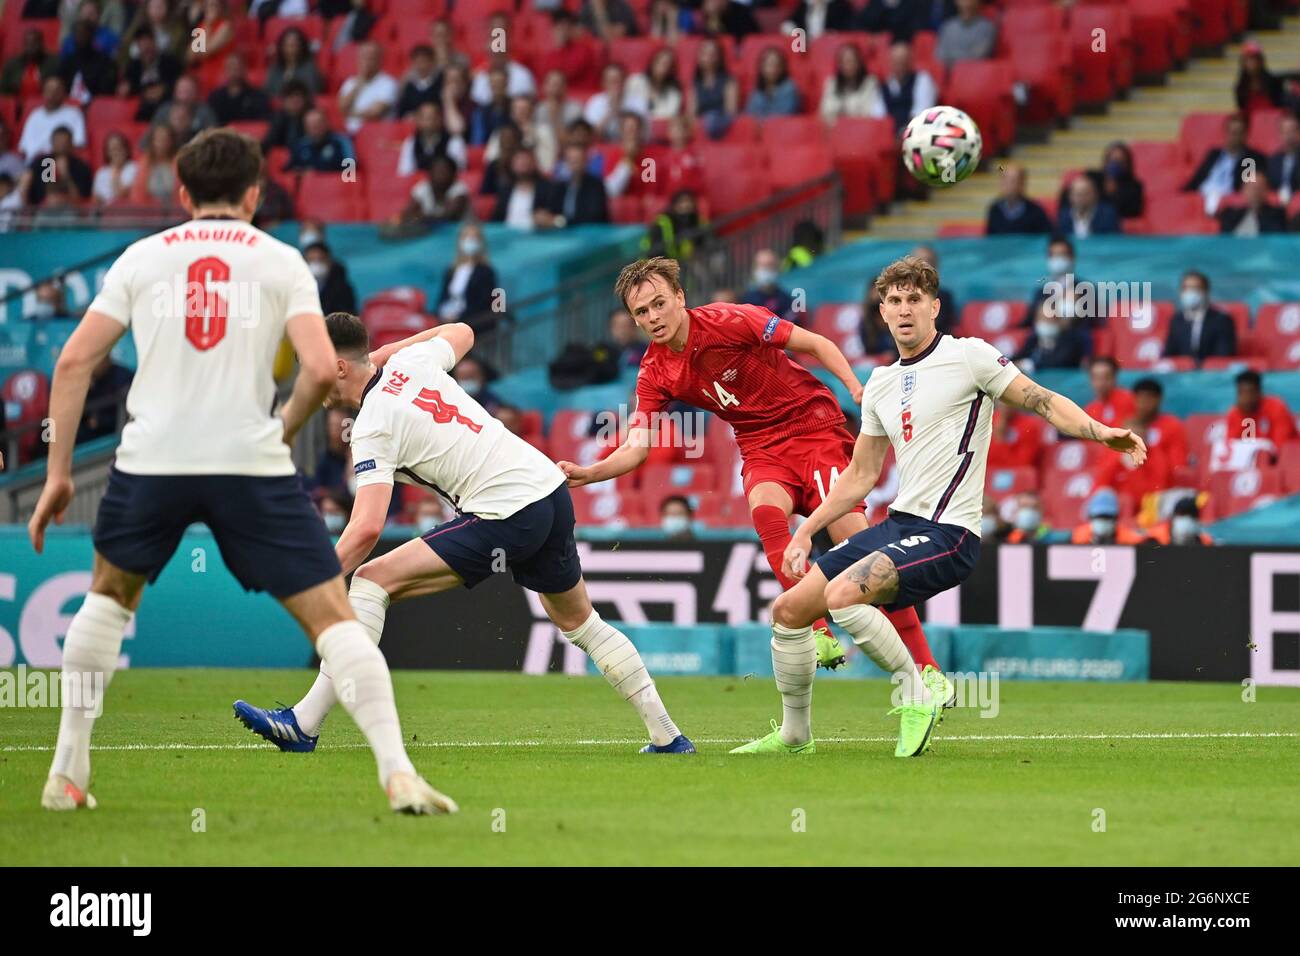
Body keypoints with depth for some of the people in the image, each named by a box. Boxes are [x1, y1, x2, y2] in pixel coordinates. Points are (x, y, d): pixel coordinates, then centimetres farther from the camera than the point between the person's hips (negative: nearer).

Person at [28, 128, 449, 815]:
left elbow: (73, 362, 6)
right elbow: (322, 369, -6)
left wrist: (58, 473, 9)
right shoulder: (281, 261, 7)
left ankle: (67, 772, 23)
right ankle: (397, 772, -12)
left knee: (109, 595, 27)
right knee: (331, 614, 3)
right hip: (251, 462, -2)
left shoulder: (142, 257, 12)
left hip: (152, 460, 2)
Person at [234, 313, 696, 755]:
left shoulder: (372, 428, -10)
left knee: (373, 579, -10)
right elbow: (461, 332, 35)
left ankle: (304, 724, -15)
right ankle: (667, 736, 29)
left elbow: (367, 528, -20)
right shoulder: (410, 361, 10)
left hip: (506, 516, -9)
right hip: (551, 487, 9)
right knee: (581, 622, 27)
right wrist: (383, 351, 34)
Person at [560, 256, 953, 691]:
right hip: (762, 450, 4)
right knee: (765, 510, -31)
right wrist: (587, 474, -20)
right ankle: (819, 634, -32)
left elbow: (817, 344, -10)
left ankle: (926, 669, -13)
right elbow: (635, 449, -2)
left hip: (814, 426, -4)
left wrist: (856, 389, -23)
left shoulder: (730, 321, -16)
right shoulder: (654, 372, -2)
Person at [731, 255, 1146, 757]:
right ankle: (794, 733, 21)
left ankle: (917, 695, -12)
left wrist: (1101, 432, -22)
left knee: (842, 595, -30)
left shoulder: (968, 355, -5)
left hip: (946, 535, -8)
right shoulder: (880, 384, 15)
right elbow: (860, 476, 23)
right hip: (898, 523, 8)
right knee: (789, 610, 4)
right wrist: (805, 533, 20)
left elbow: (1044, 402, -6)